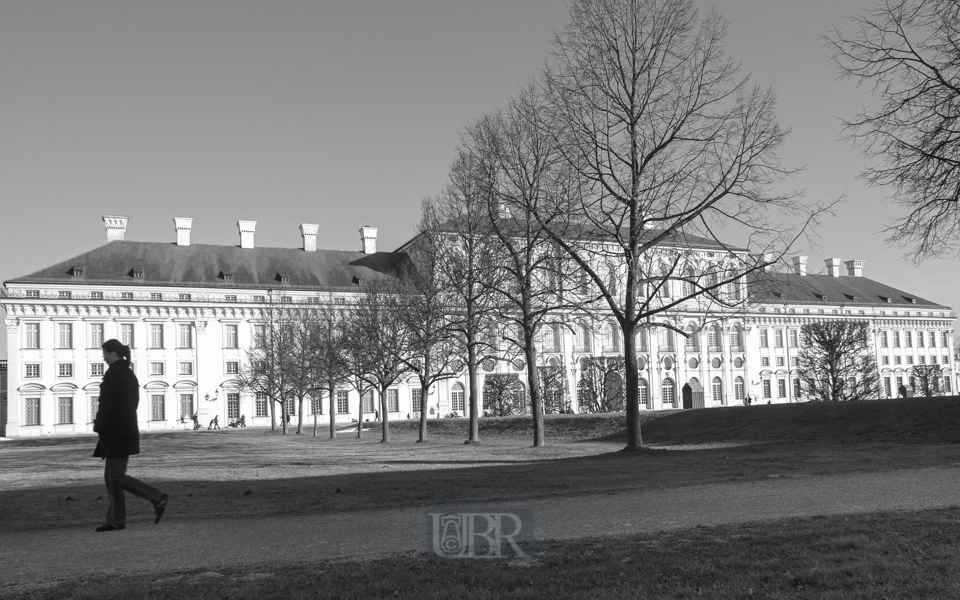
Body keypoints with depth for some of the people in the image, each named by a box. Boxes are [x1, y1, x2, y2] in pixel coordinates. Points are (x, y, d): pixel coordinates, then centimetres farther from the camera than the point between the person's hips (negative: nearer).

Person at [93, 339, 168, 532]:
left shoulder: (112, 374, -13)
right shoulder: (130, 374, 14)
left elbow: (107, 404, -18)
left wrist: (99, 427, -8)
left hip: (115, 432, -9)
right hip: (128, 429, 9)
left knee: (117, 477, -6)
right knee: (111, 476, 11)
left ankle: (157, 498, -12)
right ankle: (116, 520, 11)